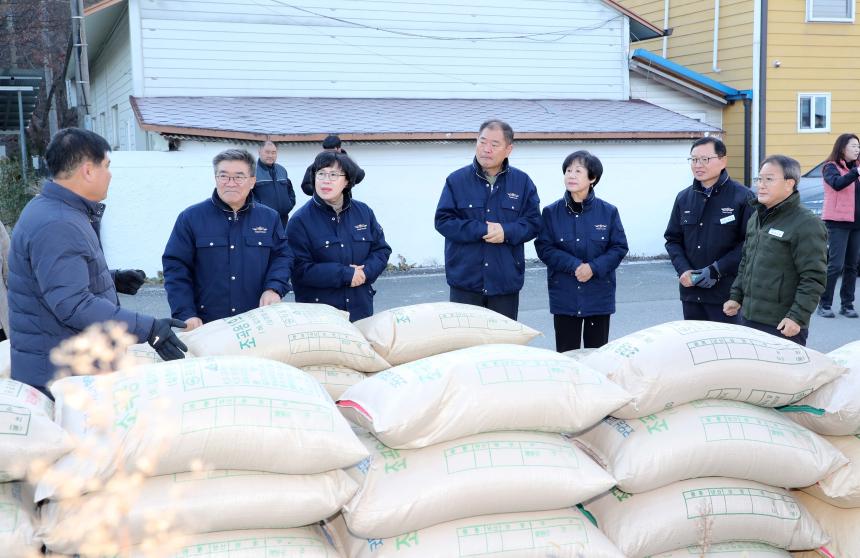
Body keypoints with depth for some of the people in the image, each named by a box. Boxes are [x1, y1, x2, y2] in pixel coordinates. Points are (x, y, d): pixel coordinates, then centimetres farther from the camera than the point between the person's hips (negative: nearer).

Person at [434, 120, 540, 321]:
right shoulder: (457, 180, 0)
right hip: (465, 280, -1)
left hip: (506, 281, 1)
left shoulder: (522, 182, 4)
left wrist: (506, 231, -16)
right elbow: (443, 221, -6)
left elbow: (533, 222, 3)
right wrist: (481, 230, -16)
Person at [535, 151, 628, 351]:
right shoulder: (551, 212, -1)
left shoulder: (608, 212, -1)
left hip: (599, 295, 0)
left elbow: (619, 248, -1)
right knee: (566, 354, 4)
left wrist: (594, 267, -15)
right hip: (564, 295, 0)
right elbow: (544, 248, -5)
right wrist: (575, 265, -17)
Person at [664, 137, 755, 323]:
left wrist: (716, 270, -15)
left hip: (727, 294, -5)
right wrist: (683, 270, -3)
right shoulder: (683, 198, 12)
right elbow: (672, 239, 15)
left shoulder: (743, 197, -5)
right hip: (690, 293, 5)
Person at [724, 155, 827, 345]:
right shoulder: (756, 218, 15)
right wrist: (735, 296, 18)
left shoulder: (807, 224, -11)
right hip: (748, 318, 8)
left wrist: (797, 317, -19)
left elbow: (814, 278, -15)